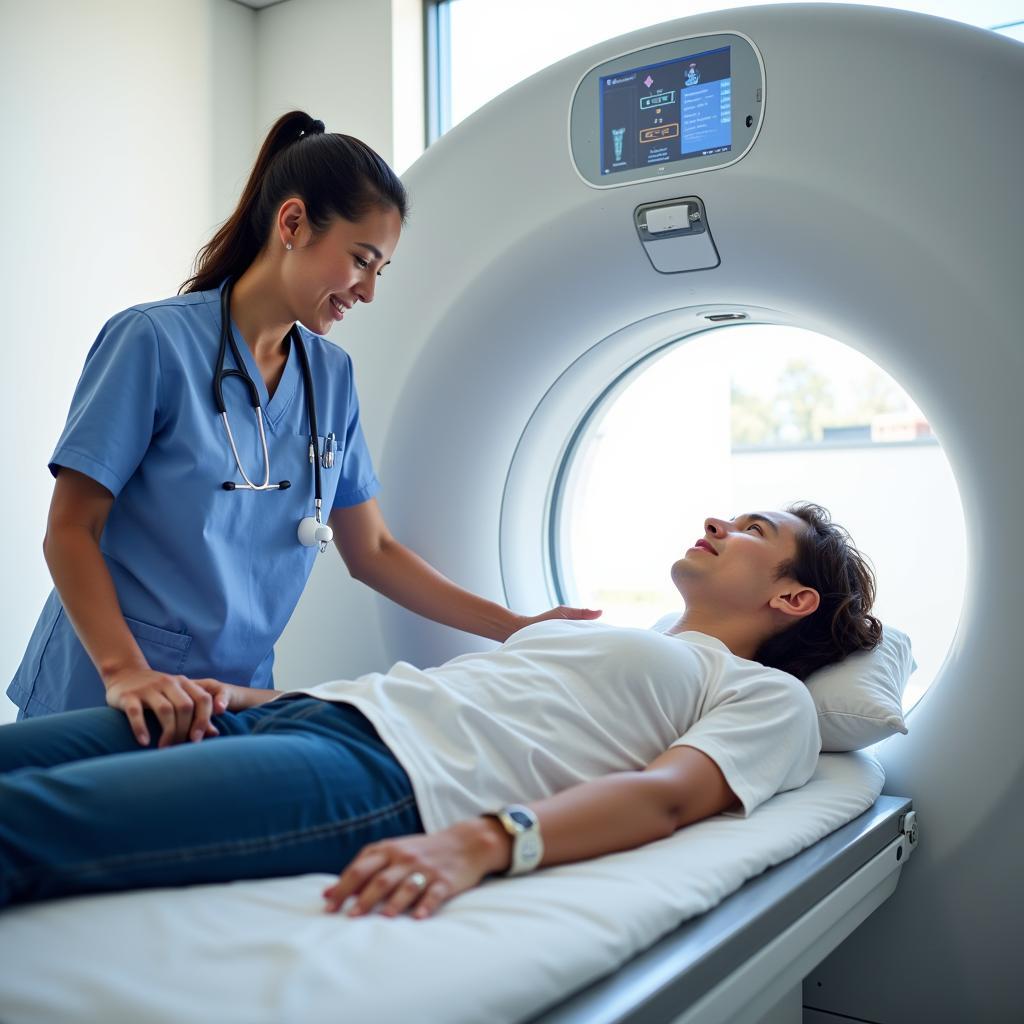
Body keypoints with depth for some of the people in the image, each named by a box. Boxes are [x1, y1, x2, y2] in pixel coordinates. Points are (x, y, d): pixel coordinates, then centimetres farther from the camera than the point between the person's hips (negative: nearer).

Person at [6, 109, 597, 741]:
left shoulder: (331, 376, 4)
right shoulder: (155, 339, -12)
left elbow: (372, 552, 6)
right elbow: (70, 530, -12)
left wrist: (517, 629, -1)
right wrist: (124, 670, -27)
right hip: (104, 704, -4)